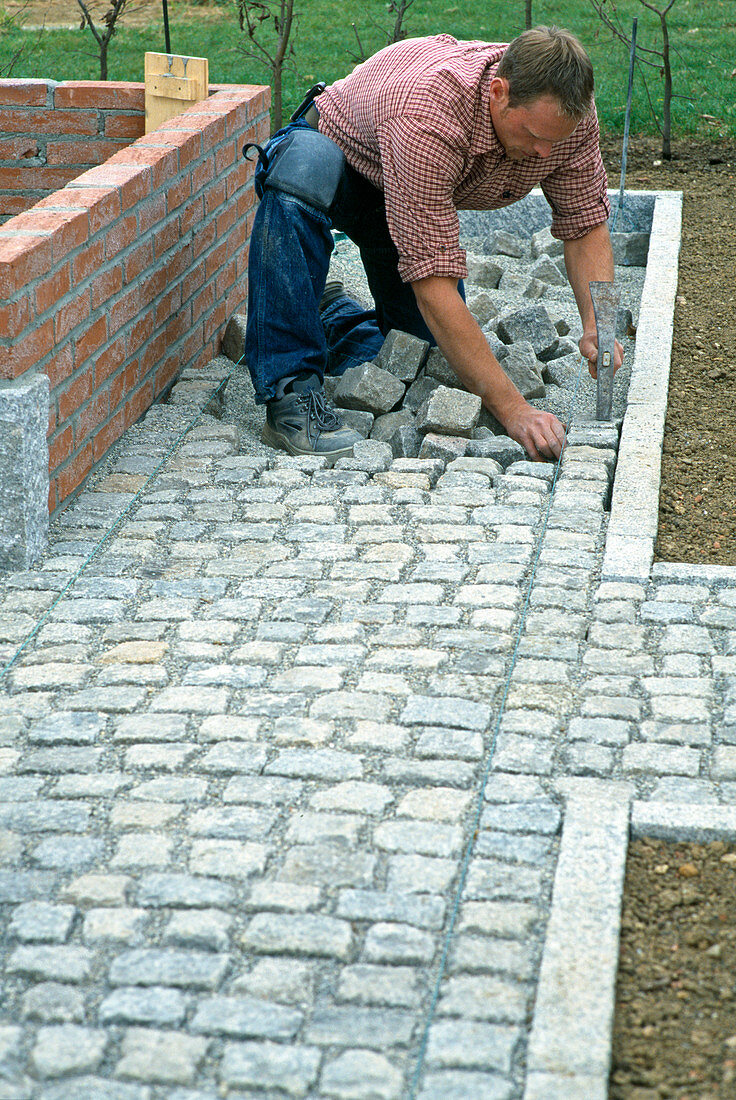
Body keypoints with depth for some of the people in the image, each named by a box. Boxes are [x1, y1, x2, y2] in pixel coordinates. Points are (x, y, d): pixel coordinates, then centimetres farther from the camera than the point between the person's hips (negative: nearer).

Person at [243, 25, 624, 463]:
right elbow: (433, 282, -46)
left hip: (429, 197, 6)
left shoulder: (566, 110, -27)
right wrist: (512, 409, -49)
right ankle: (292, 390, -37)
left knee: (439, 352, -4)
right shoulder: (427, 119, -44)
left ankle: (333, 317, 26)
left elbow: (587, 226, -13)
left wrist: (598, 329, -32)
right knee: (308, 168, -43)